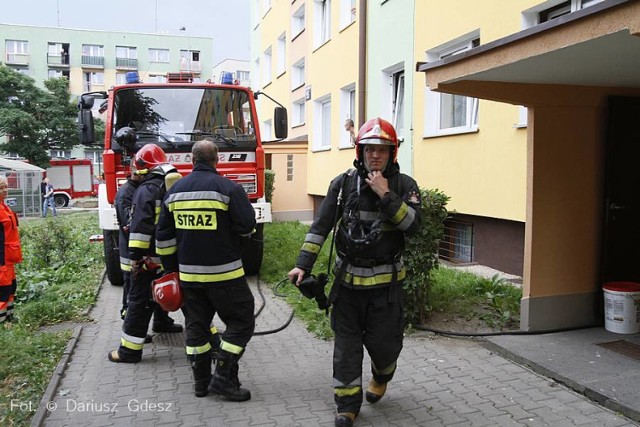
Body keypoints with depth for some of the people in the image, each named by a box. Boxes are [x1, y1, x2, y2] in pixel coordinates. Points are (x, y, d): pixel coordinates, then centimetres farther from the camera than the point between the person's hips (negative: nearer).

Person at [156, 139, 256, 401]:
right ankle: (223, 378, 3)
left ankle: (202, 381, 23)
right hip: (223, 272, -6)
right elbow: (248, 227, -12)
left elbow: (164, 236, 11)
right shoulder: (228, 188, -12)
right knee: (241, 321, 6)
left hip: (188, 273, 6)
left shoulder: (175, 190, 7)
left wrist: (171, 267, 20)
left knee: (196, 324, 16)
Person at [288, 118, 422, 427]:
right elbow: (320, 226, -2)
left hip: (386, 283, -1)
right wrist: (303, 264, -7)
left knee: (384, 342, 9)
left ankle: (381, 378, 43)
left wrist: (386, 195, -23)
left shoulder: (404, 185, -2)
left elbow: (413, 225, -16)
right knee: (346, 345, 6)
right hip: (347, 280, 1)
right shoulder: (343, 183, -1)